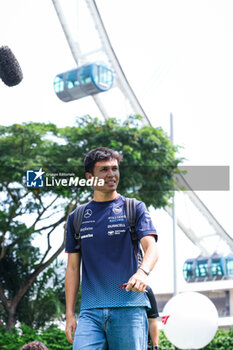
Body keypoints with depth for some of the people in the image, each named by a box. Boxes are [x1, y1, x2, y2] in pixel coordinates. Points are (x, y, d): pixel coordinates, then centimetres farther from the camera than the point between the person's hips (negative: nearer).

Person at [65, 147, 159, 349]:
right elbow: (73, 268, 15)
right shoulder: (77, 218, 14)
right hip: (91, 312, 2)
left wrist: (142, 272, -29)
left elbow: (151, 247, -6)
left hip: (129, 308, -1)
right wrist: (70, 315, 8)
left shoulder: (134, 209, 7)